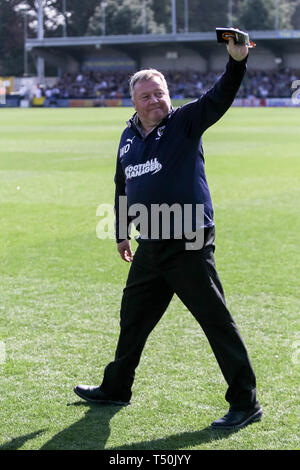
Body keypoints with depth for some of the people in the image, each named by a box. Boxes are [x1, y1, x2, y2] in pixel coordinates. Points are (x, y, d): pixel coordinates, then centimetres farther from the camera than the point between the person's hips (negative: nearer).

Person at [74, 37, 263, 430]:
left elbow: (219, 98, -22)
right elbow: (122, 187, 24)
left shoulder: (185, 122, -6)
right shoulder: (128, 137, 11)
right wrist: (122, 233, 27)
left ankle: (245, 403, 0)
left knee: (217, 322, -6)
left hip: (189, 247, -7)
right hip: (149, 248, 7)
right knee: (133, 317, 19)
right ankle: (116, 388, 37)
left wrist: (236, 61, -39)